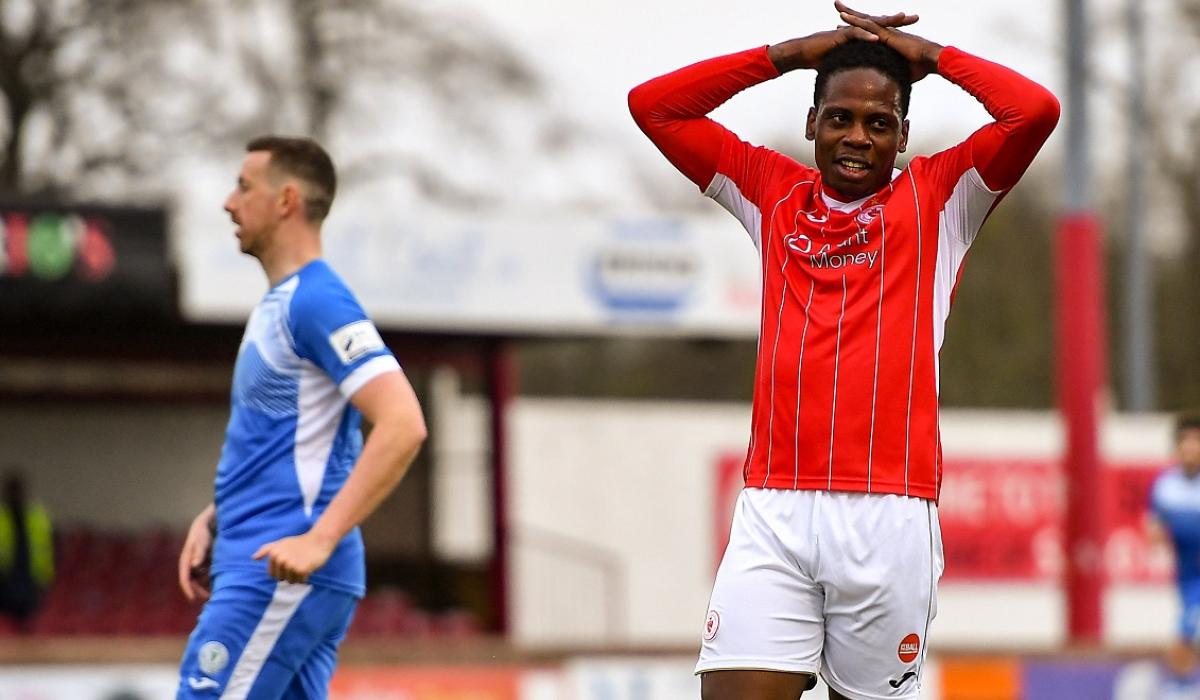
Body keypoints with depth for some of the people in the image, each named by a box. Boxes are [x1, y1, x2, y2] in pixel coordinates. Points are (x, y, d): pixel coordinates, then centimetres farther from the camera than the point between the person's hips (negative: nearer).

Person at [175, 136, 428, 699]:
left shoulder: (316, 303, -13)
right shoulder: (277, 305, 18)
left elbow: (402, 425, -23)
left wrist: (320, 538, -28)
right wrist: (212, 518, 15)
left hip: (279, 573, -10)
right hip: (265, 566, 10)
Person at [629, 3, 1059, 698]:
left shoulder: (938, 197, 9)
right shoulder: (772, 191, 17)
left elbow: (1036, 111, -5)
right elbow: (653, 106, 15)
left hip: (892, 509, -2)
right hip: (774, 511, 2)